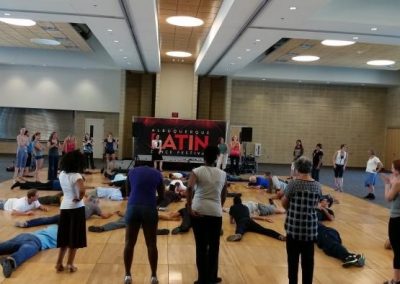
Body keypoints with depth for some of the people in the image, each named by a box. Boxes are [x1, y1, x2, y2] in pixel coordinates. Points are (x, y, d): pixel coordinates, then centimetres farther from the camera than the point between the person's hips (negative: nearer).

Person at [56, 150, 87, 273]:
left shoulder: (62, 174, 3)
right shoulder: (76, 176, -18)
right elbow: (82, 190, -34)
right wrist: (79, 198, -17)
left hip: (64, 207, 6)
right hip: (76, 208, -6)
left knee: (64, 237, 17)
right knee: (74, 238, 7)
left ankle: (59, 263, 19)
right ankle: (70, 265, 14)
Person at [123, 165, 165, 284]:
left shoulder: (132, 172, 14)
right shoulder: (157, 173, 12)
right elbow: (161, 197, 16)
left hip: (133, 207, 1)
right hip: (150, 209, -1)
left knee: (129, 243, 12)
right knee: (151, 244, 9)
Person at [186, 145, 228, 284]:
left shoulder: (197, 171, 0)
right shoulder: (222, 174, 9)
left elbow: (189, 188, -16)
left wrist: (189, 208, -14)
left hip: (198, 211, -1)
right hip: (215, 212, 2)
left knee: (201, 246, 8)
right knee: (214, 246, 16)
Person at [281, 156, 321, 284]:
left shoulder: (293, 184, -13)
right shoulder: (317, 186, -2)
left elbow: (284, 203, -2)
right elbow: (316, 205, 9)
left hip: (294, 227, -3)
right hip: (310, 228, 3)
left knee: (293, 259, 11)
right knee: (308, 259, 13)